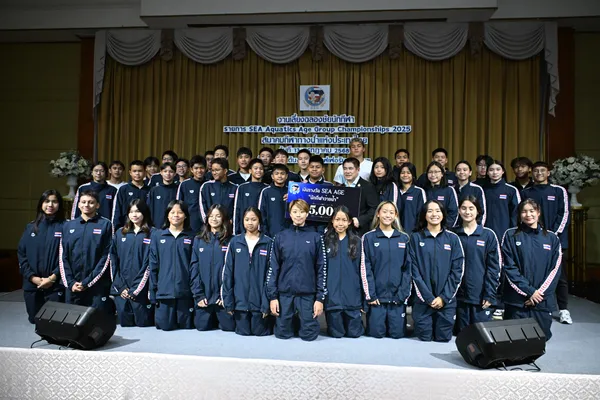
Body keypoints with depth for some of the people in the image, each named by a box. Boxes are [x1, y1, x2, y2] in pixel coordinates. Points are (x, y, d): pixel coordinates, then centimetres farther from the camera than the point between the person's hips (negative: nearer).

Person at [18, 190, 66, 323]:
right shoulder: (31, 227, 7)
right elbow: (21, 253, 4)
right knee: (35, 319, 14)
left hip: (55, 285, -3)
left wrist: (52, 277, -15)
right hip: (31, 284, 4)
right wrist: (32, 277, -7)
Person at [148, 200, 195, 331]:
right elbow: (153, 265, 5)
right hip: (164, 291, 1)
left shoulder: (191, 236, 4)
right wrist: (153, 291, 2)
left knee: (186, 326, 6)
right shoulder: (157, 235, 5)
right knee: (165, 326, 5)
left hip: (185, 291, 0)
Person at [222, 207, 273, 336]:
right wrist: (228, 300, -2)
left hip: (260, 301, -1)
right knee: (243, 332, 11)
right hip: (240, 300, 1)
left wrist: (268, 301, -8)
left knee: (260, 332, 10)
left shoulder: (268, 243, -2)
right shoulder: (235, 242, 2)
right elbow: (228, 272, 3)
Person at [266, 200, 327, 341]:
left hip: (307, 293, -1)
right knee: (282, 333, 6)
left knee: (309, 334, 2)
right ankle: (291, 324, 38)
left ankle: (305, 324, 34)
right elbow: (273, 268, 2)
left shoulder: (315, 238, 1)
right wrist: (272, 295, -3)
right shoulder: (281, 237, 3)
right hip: (285, 293, 1)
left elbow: (321, 269, 1)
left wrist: (320, 297, -4)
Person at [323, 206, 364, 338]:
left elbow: (360, 269, 7)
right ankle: (336, 328, 36)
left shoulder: (356, 241, 6)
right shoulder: (326, 241, 2)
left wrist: (363, 298, 5)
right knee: (336, 333, 5)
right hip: (332, 296, 0)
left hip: (352, 296, 1)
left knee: (354, 333, 6)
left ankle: (356, 322, 36)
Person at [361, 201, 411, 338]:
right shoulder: (369, 238, 1)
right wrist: (370, 295, -8)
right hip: (377, 295, -1)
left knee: (397, 333, 2)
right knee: (376, 333, 0)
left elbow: (408, 268, 4)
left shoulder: (404, 238, 7)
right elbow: (365, 268, -3)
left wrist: (403, 293, -5)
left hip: (398, 296, 2)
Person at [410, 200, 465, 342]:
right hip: (423, 300, -1)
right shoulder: (416, 238, 2)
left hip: (447, 301, 1)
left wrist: (444, 297, -9)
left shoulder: (452, 238, 4)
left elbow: (457, 270, 0)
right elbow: (414, 270, -3)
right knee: (425, 339, 3)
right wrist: (428, 297, -10)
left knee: (443, 338, 6)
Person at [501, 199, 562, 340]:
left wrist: (540, 292, -9)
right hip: (516, 300, -2)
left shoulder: (552, 238, 7)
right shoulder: (511, 235, -1)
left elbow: (555, 269, 2)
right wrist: (529, 291, -11)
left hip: (543, 300, 2)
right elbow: (509, 267, -6)